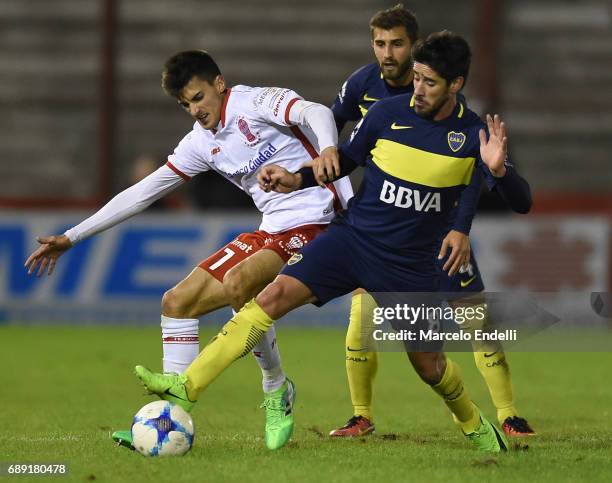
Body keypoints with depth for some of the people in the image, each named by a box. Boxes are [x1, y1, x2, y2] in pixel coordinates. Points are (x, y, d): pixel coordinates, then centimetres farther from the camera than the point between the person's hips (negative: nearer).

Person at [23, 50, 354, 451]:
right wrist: (71, 238, 14)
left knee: (237, 282, -32)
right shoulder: (201, 143, 12)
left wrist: (328, 149, -50)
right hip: (271, 231, 9)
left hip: (315, 223, -9)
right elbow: (143, 192, 15)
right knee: (178, 302, 3)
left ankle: (277, 391, -12)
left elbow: (315, 112, -26)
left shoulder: (254, 102, -8)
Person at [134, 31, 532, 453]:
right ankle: (186, 388, -24)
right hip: (352, 239, 1)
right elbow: (346, 160, 11)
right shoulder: (388, 113, -5)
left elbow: (520, 201, -11)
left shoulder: (473, 135, -8)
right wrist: (298, 180, -5)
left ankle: (475, 425, 43)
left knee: (427, 363, 9)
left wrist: (498, 170, -31)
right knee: (276, 295, -19)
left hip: (410, 265, -1)